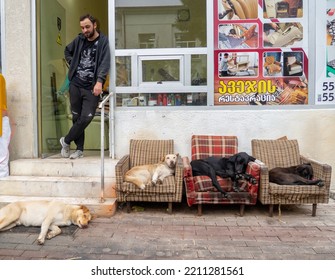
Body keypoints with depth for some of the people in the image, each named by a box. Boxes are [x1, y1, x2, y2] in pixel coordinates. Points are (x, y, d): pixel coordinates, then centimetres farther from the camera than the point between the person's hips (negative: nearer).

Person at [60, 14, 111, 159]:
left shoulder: (103, 41, -4)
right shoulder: (79, 39, 10)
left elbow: (105, 63, -16)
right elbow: (67, 51, 29)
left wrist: (99, 81, -29)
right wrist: (72, 63, 11)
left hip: (91, 87, -4)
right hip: (75, 84, 4)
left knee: (85, 118, -8)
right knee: (76, 117, 7)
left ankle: (66, 141, 14)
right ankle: (79, 149, 18)